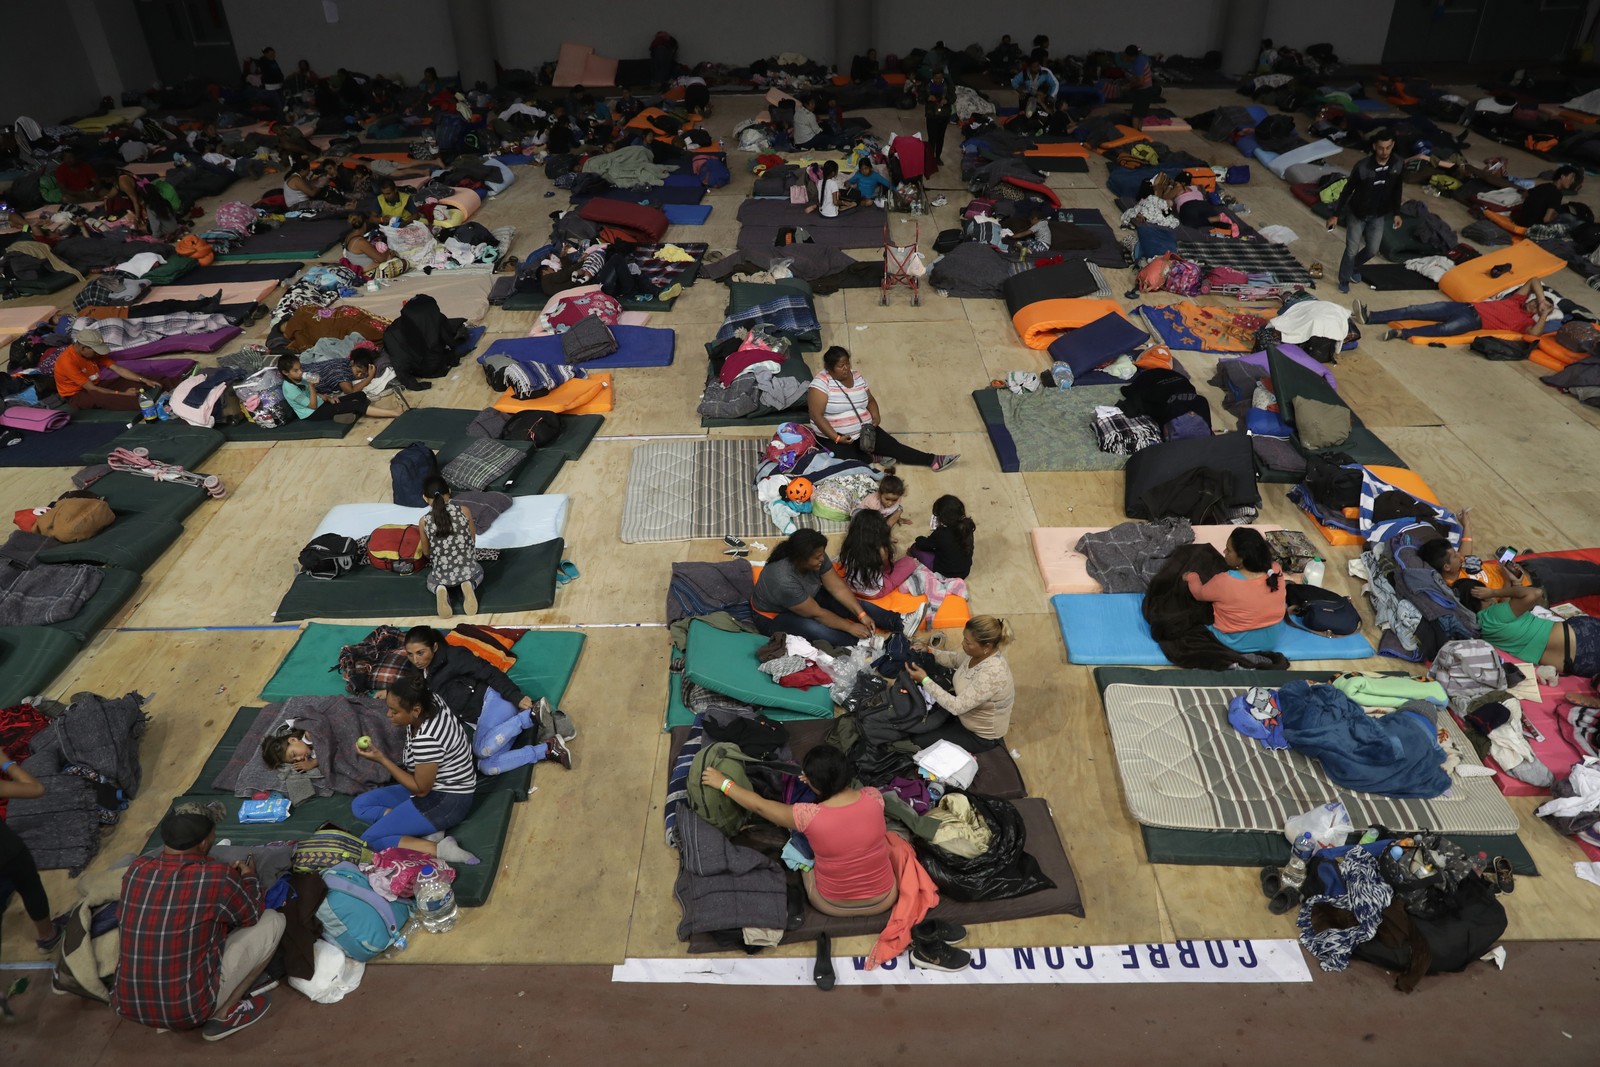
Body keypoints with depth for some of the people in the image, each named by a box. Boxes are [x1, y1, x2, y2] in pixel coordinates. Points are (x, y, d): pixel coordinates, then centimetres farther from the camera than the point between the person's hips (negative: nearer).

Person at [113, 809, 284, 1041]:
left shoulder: (136, 869, -6)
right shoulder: (217, 877, -20)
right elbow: (254, 916, 1)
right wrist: (249, 877, 18)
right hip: (188, 1011, -6)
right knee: (273, 920, 4)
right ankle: (223, 1015, 8)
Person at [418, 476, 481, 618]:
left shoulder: (424, 521, -6)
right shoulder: (464, 511, -7)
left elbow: (426, 552, 8)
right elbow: (473, 541, 5)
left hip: (441, 574, 1)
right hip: (468, 570, -1)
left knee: (431, 581, 36)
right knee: (478, 572, 36)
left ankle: (440, 589, 0)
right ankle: (469, 585, 0)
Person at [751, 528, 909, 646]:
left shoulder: (816, 557, -19)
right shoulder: (783, 581, -40)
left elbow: (838, 587, -13)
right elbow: (817, 613, -31)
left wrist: (861, 615, -20)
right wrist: (850, 627, -24)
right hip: (774, 616, -7)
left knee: (851, 604, -8)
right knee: (816, 629, -33)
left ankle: (899, 623, -6)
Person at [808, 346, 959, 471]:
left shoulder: (856, 377, 5)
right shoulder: (821, 383, -15)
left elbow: (870, 400, 18)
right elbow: (816, 416, -19)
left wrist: (875, 415, -4)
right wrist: (837, 438, -24)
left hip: (863, 431, 6)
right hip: (833, 438, -5)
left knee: (894, 447, -6)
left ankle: (934, 460, -6)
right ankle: (873, 458, -7)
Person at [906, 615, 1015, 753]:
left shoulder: (991, 674, -40)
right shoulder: (979, 652, -15)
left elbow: (957, 706, -37)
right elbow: (955, 659, 6)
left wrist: (924, 680, -34)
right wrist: (930, 651, -11)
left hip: (981, 735, -8)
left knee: (918, 738, -4)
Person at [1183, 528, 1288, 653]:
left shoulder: (1224, 582, -31)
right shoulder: (1275, 571, -18)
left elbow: (1199, 594, -8)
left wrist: (1191, 577, 13)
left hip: (1236, 644, -4)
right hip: (1272, 639, 4)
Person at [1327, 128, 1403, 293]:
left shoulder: (1397, 165, -12)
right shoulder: (1363, 166, -25)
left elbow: (1397, 190, 4)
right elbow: (1347, 190, -15)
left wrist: (1396, 213, 10)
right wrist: (1336, 215, -11)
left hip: (1378, 216, 4)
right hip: (1357, 214, -4)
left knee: (1373, 250, 13)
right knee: (1352, 250, 3)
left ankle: (1355, 267, 43)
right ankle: (1344, 280, 26)